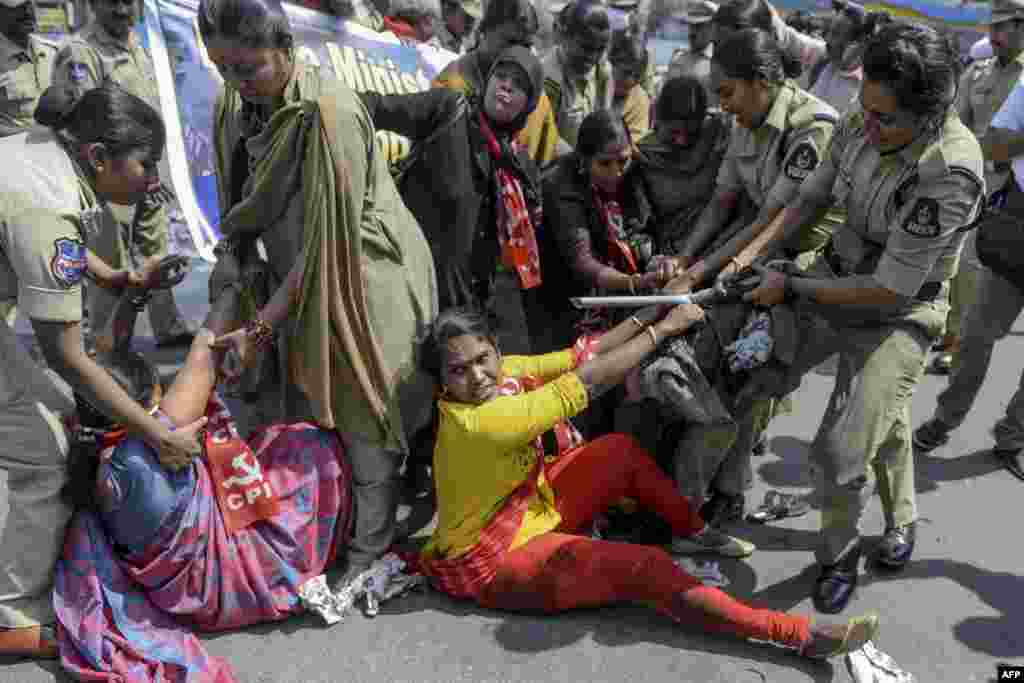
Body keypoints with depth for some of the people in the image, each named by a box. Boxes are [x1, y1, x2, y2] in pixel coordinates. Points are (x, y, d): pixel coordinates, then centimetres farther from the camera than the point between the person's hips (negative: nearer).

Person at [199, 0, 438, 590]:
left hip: (360, 280, -7)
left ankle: (371, 549, 23)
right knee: (288, 413, 13)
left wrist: (261, 326, -22)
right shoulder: (236, 104, -2)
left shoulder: (329, 113, -26)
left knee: (362, 418, 4)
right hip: (295, 276, 7)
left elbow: (328, 241, -25)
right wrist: (232, 255, -2)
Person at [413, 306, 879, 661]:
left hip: (532, 506, 9)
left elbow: (580, 356, -10)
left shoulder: (502, 371, -9)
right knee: (647, 569, -20)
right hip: (495, 561, -9)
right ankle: (802, 636, -13)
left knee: (622, 449, 5)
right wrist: (665, 327, -24)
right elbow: (588, 380, -33)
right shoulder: (479, 422, -33)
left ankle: (692, 532, 20)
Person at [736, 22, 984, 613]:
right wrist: (752, 255, -9)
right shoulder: (859, 125, -12)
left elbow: (889, 291, -27)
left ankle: (841, 554, 24)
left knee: (841, 452, -10)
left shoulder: (950, 173, -31)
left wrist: (792, 288, -21)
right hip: (839, 276, 7)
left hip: (899, 313, -6)